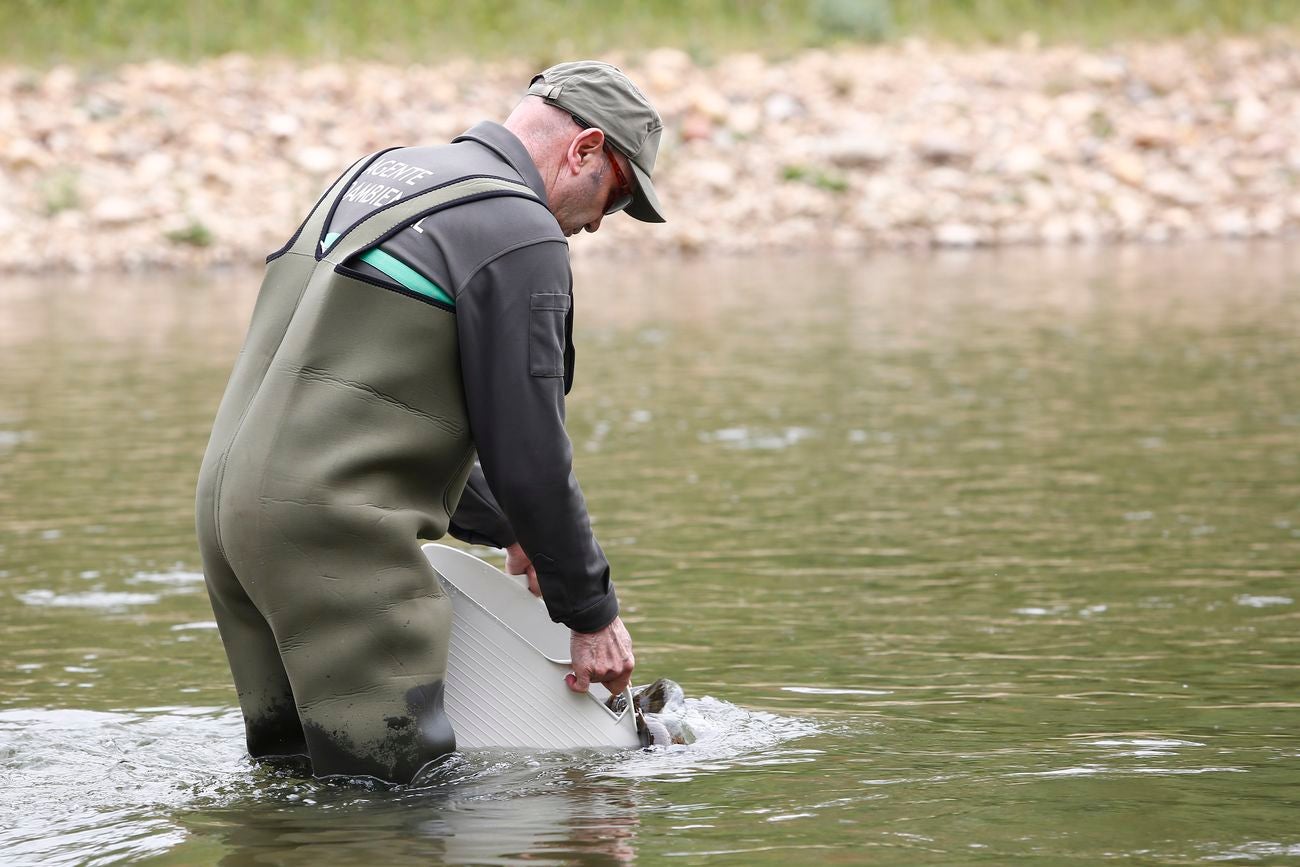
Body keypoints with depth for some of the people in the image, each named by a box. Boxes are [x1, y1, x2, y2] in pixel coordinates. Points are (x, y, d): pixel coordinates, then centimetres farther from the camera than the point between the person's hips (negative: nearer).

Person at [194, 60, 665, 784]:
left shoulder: (379, 176, 22)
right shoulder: (520, 233, -7)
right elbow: (528, 449, -8)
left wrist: (506, 527, 31)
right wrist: (593, 611, 4)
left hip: (229, 499, 9)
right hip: (332, 530, -9)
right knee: (399, 780, -11)